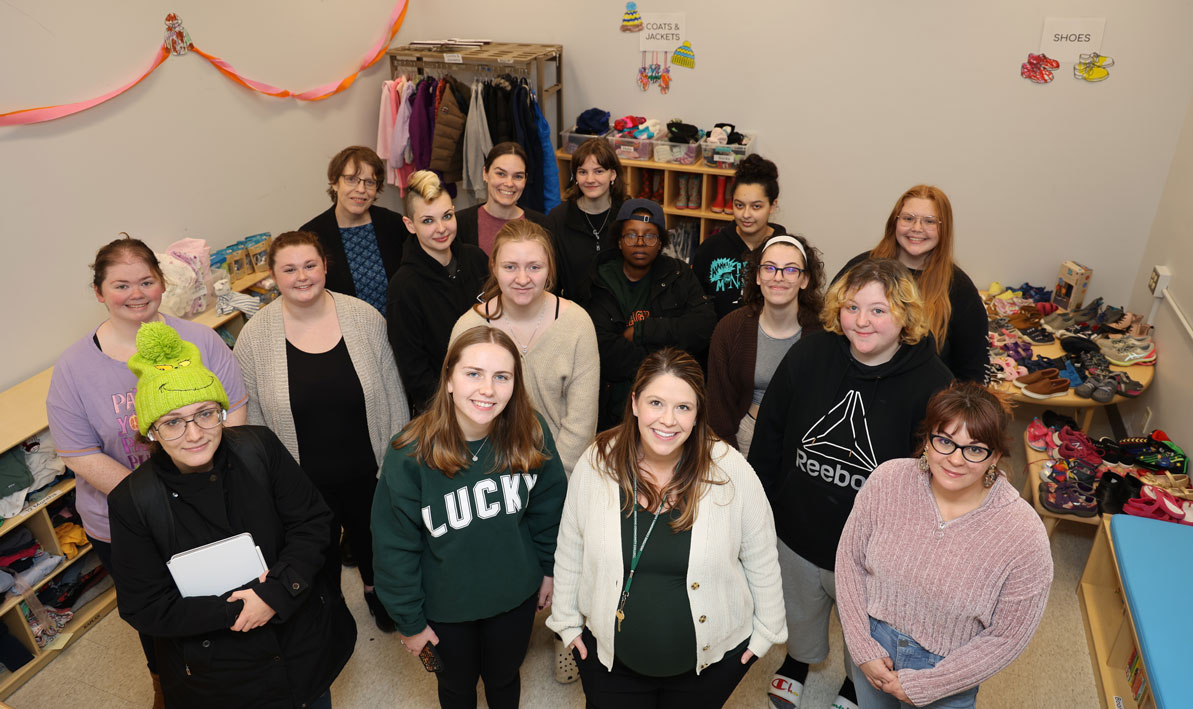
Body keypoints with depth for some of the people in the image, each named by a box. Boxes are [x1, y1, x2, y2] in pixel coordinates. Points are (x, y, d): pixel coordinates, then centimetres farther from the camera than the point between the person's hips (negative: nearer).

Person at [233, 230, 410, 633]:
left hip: (368, 472, 1)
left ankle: (375, 589, 56)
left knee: (370, 539, 24)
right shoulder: (255, 335, -10)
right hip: (302, 481, 0)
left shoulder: (364, 317, -10)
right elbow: (250, 416, -3)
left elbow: (392, 392, -4)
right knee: (319, 558, 20)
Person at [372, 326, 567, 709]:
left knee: (503, 677, 27)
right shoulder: (410, 454, -27)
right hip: (446, 605, -1)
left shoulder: (532, 435, -20)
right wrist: (410, 620, -8)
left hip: (516, 595, 2)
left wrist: (549, 568, 5)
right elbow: (395, 547, -16)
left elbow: (548, 507, -3)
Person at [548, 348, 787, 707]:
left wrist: (766, 631, 3)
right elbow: (570, 550, -1)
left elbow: (761, 559, -5)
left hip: (713, 656, -1)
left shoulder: (731, 471, -19)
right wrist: (567, 620, 7)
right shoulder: (596, 464, -14)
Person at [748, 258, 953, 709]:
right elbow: (768, 436, -3)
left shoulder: (932, 385, -22)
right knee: (798, 616, 30)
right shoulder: (808, 356, -13)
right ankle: (795, 664, 63)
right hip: (796, 534, 2)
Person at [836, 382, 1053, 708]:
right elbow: (850, 557, -9)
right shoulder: (887, 480, -21)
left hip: (945, 674, -2)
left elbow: (1006, 636, -16)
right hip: (873, 642, 3)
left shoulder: (1024, 535, -26)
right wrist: (863, 648, -11)